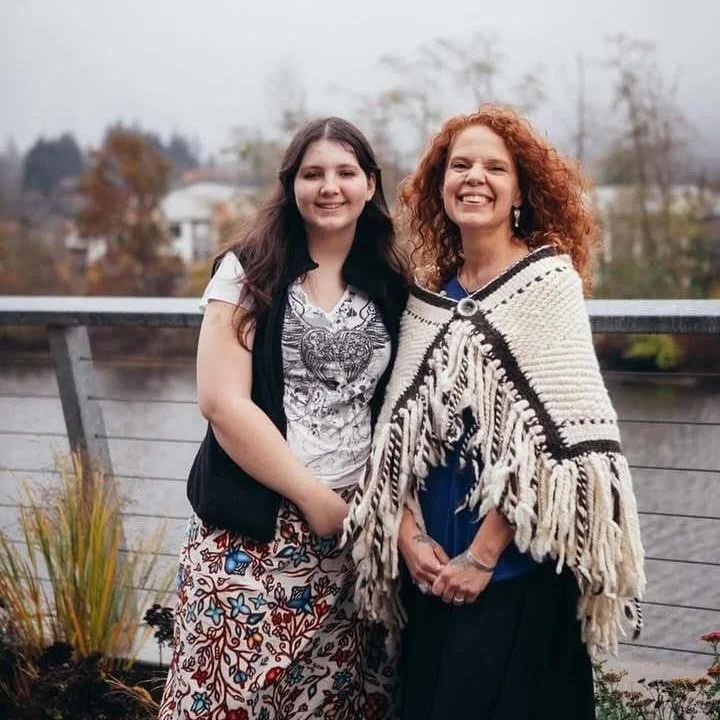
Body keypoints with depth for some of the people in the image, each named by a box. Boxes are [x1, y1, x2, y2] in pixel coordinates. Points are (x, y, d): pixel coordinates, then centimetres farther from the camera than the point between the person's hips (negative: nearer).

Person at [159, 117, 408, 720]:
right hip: (253, 530, -3)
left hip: (356, 528, 3)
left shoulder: (391, 285, 9)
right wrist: (315, 499, -9)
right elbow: (222, 401, -10)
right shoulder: (249, 272, -1)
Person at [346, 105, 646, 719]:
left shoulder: (549, 279, -7)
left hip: (518, 564, -5)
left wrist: (483, 555, -15)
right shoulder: (427, 297, 9)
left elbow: (558, 434, -14)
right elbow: (399, 431, 9)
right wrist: (407, 533, -5)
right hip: (433, 565, 5)